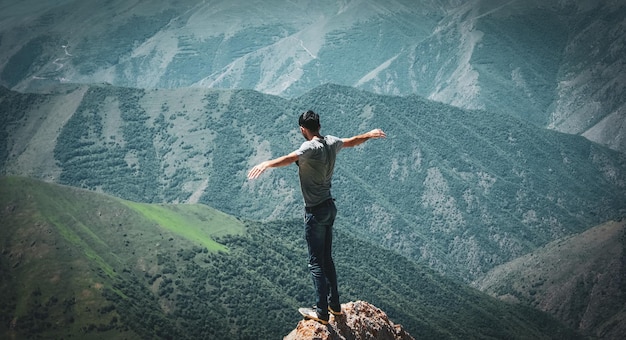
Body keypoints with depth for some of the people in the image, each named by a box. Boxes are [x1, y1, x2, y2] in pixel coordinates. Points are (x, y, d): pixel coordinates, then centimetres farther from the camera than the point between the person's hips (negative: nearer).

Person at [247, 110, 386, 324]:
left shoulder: (311, 147, -19)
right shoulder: (331, 142, 4)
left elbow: (290, 158, -40)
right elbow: (351, 142, 24)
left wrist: (267, 164, -55)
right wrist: (370, 135, 44)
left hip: (315, 212, -8)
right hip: (330, 207, 8)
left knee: (316, 262, -2)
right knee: (327, 258, 18)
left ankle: (321, 312, 2)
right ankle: (334, 305, 25)